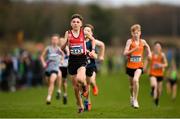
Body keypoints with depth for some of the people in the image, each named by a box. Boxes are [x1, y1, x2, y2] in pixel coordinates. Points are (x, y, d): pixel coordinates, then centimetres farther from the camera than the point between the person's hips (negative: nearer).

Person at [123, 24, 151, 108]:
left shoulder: (142, 41, 1)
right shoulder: (130, 41, -8)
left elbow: (147, 46, 25)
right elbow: (125, 53, -17)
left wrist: (149, 53, 9)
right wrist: (134, 49, -28)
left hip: (139, 66, 0)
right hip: (130, 66, 0)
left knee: (135, 80, -26)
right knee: (131, 84, 13)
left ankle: (135, 100, -15)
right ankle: (132, 96, 45)